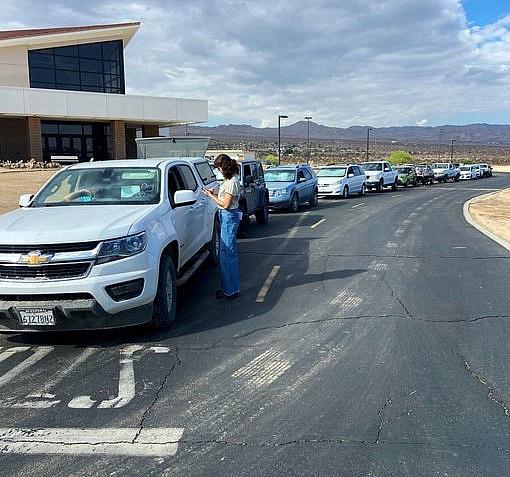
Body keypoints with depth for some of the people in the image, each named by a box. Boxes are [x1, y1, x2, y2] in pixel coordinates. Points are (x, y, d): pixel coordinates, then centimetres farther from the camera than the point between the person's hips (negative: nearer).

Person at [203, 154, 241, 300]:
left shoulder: (232, 182, -18)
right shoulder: (230, 180, 13)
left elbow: (225, 204, -19)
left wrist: (211, 196, -9)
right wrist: (215, 193, 9)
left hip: (229, 217, -11)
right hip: (226, 217, 11)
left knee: (227, 254, -5)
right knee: (229, 252, 15)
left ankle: (231, 290, 2)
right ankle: (231, 287, 24)